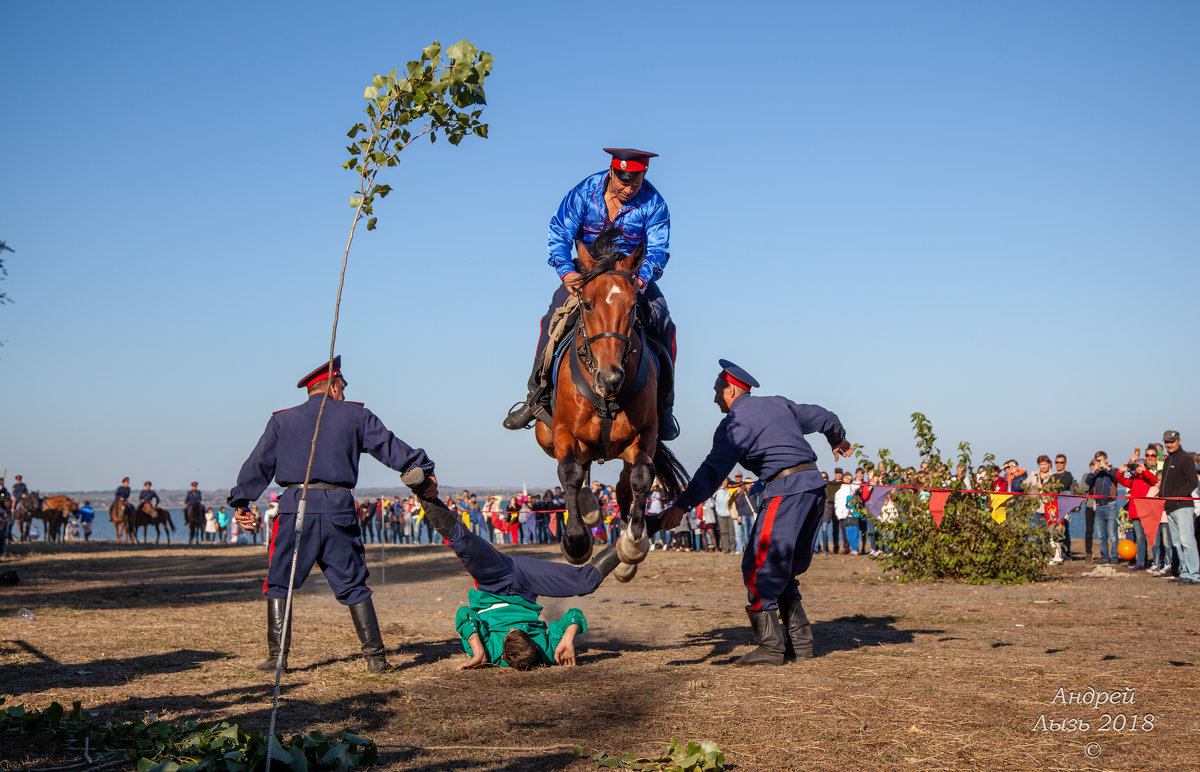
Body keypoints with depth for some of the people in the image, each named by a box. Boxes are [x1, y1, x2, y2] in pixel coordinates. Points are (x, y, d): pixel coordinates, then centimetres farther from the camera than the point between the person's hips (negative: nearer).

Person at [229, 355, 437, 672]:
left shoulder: (282, 420, 13)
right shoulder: (356, 416, 10)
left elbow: (259, 463, 13)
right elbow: (392, 448, 8)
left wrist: (240, 501, 18)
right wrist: (425, 474, 12)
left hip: (295, 507, 0)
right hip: (338, 509, 0)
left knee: (278, 583, 11)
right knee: (353, 585, 7)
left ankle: (277, 655, 3)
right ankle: (375, 655, 5)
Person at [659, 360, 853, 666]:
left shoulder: (736, 421, -3)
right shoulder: (778, 404, 20)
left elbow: (714, 470, -15)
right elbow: (821, 417, 36)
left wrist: (681, 505, -19)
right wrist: (839, 439, 56)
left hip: (787, 489, -9)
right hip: (815, 486, 9)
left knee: (759, 568, -4)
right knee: (783, 568, 16)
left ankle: (771, 647, -6)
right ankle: (800, 640, 14)